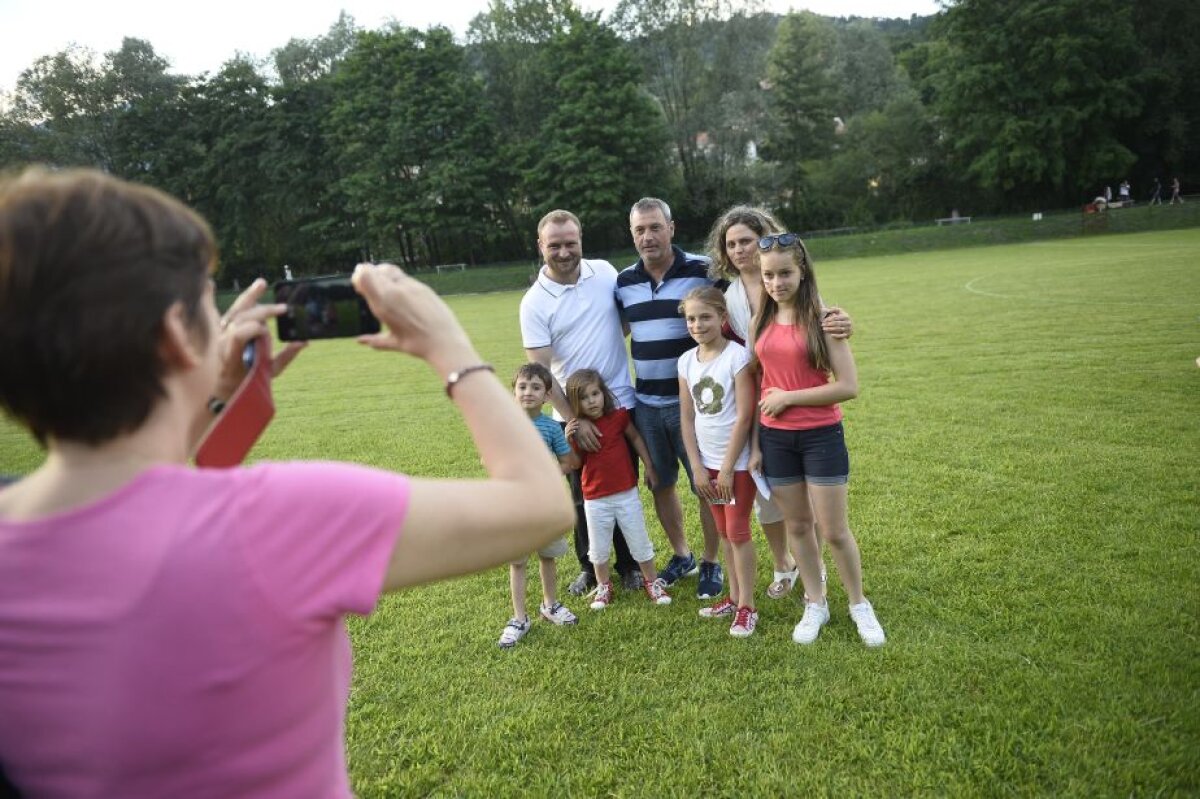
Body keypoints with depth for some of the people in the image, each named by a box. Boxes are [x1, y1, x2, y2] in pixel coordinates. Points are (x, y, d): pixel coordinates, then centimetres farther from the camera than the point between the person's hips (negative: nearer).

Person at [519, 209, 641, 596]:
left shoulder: (605, 272, -2)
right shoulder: (534, 302, -10)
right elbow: (541, 370, -12)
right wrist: (574, 419, -15)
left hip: (620, 402, 2)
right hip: (572, 413, -2)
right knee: (583, 495, 11)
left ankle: (628, 565, 27)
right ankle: (589, 567, 28)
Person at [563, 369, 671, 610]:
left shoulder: (618, 416, -8)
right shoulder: (576, 428, -8)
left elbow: (635, 438, 9)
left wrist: (649, 467, 9)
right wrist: (568, 439, -21)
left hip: (627, 493, 0)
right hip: (595, 499, 0)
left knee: (640, 543, 11)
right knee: (599, 549, 13)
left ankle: (652, 582, 31)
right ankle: (603, 586, 35)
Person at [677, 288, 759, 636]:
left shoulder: (737, 356, -15)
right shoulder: (686, 361, 2)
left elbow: (744, 416, -16)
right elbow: (687, 418, 4)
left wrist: (728, 468, -15)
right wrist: (697, 468, -1)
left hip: (738, 462, -5)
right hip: (708, 463, 5)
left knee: (738, 532, 1)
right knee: (723, 532, 14)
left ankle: (747, 607, 13)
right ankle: (734, 597, 27)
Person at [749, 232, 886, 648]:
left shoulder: (821, 317, -10)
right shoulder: (761, 322, 4)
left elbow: (848, 386, -15)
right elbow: (757, 386, 9)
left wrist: (788, 397, -14)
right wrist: (755, 443, 6)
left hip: (821, 437, -4)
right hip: (775, 438, 4)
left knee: (835, 531, 5)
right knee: (796, 525, 14)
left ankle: (859, 605, 28)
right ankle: (815, 605, 32)